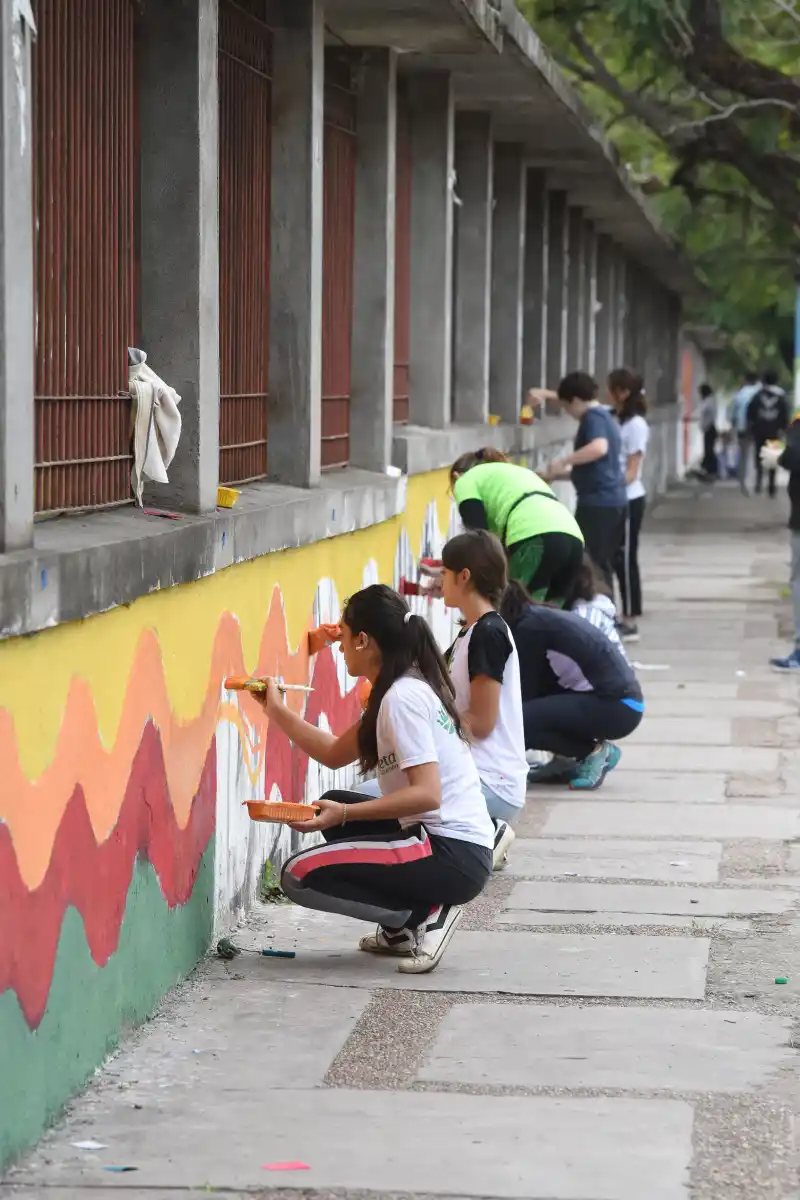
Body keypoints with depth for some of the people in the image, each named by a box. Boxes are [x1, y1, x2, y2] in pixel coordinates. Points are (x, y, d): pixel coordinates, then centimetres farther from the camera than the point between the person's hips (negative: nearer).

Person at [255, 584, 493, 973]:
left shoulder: (402, 698, -15)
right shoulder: (409, 690, 15)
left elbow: (427, 794, -24)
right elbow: (335, 754, 21)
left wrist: (344, 814, -26)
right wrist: (277, 711, 21)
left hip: (452, 856, -10)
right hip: (445, 841, 10)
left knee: (300, 876, -11)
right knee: (333, 805, 25)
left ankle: (424, 914, -5)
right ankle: (405, 925, 13)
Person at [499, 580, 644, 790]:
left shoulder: (529, 627, -8)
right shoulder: (545, 618, 17)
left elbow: (525, 692, -3)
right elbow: (536, 689, 23)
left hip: (616, 708, -9)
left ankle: (595, 751, -4)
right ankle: (567, 759, 12)